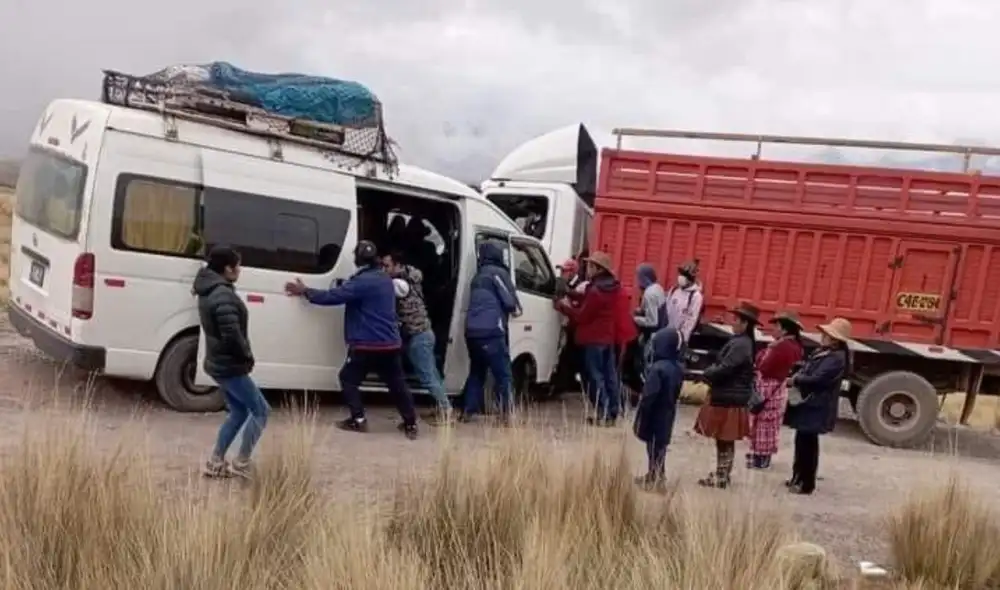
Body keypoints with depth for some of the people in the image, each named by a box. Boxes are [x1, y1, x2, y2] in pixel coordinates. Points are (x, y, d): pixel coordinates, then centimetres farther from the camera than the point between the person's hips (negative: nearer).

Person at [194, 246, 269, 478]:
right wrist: (247, 356, -12)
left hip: (219, 363, 10)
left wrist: (243, 356, 10)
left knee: (238, 412, 20)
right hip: (230, 366, -10)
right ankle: (241, 465, 7)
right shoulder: (224, 296, -23)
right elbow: (232, 335, -30)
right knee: (261, 411, 3)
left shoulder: (209, 291, 10)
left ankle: (215, 464, 23)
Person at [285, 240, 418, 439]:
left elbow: (332, 296, -14)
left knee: (348, 378, 12)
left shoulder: (362, 282, -14)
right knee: (397, 384, 13)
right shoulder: (385, 279, 14)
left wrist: (305, 292, -2)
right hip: (391, 344, 7)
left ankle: (358, 420, 9)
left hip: (367, 345, -7)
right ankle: (410, 424, 15)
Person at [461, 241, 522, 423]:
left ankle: (469, 411, 19)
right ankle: (507, 414, -2)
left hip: (472, 331, 8)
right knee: (503, 374, -1)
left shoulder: (478, 275, 22)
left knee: (476, 372, 18)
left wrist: (510, 308, 19)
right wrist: (516, 309, 14)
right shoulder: (498, 272, -1)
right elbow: (509, 301, -7)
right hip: (490, 332, -7)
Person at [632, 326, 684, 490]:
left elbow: (649, 395, -23)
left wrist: (641, 415, -16)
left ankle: (655, 476, 13)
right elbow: (676, 393, 11)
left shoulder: (657, 368, -25)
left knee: (654, 444, 4)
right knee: (661, 443, 17)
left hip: (655, 414, -8)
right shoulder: (678, 367, 2)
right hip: (668, 412, 8)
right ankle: (655, 474, 29)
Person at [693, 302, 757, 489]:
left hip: (728, 399, -10)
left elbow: (723, 369, -24)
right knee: (724, 440, 17)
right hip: (729, 397, 10)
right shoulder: (742, 342, 11)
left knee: (724, 440, 0)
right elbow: (723, 364, 16)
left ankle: (721, 477, 9)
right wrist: (711, 372, 0)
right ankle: (722, 474, 26)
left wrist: (707, 373, -6)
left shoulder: (740, 345, -20)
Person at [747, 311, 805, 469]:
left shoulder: (782, 346, -23)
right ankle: (764, 456, 25)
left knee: (764, 424, -2)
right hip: (779, 388, 10)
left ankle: (759, 457, 4)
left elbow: (764, 368, -24)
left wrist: (762, 355, -8)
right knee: (770, 424, 16)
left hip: (769, 389, -10)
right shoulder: (795, 346, 9)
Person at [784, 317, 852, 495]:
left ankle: (806, 484, 7)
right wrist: (798, 377, -1)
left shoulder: (836, 359, -19)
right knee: (802, 441, 17)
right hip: (807, 404, 10)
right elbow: (808, 370, 19)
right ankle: (798, 478, 29)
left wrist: (795, 380, -13)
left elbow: (816, 380, -26)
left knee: (808, 444, -3)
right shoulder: (823, 352, 13)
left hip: (816, 408, -10)